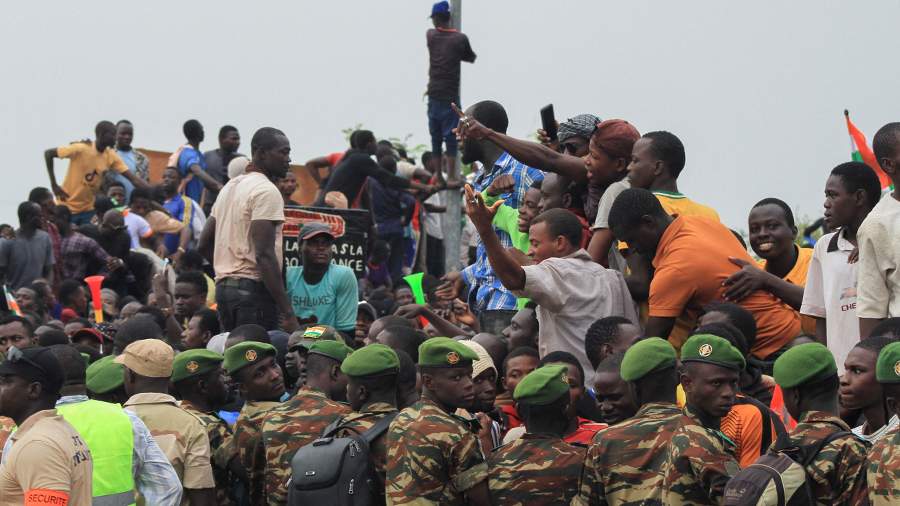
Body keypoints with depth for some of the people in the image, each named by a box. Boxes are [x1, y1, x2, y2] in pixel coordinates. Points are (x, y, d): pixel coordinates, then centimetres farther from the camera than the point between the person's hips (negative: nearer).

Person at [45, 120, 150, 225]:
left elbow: (133, 178, -6)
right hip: (67, 207, -5)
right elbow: (48, 153, -12)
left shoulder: (111, 156, -4)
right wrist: (54, 185, -15)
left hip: (89, 209, 5)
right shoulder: (80, 149, -18)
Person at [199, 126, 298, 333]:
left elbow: (204, 245, 21)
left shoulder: (230, 187, 18)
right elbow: (265, 254, -20)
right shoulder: (266, 191, -11)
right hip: (253, 290, -9)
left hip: (223, 286, 9)